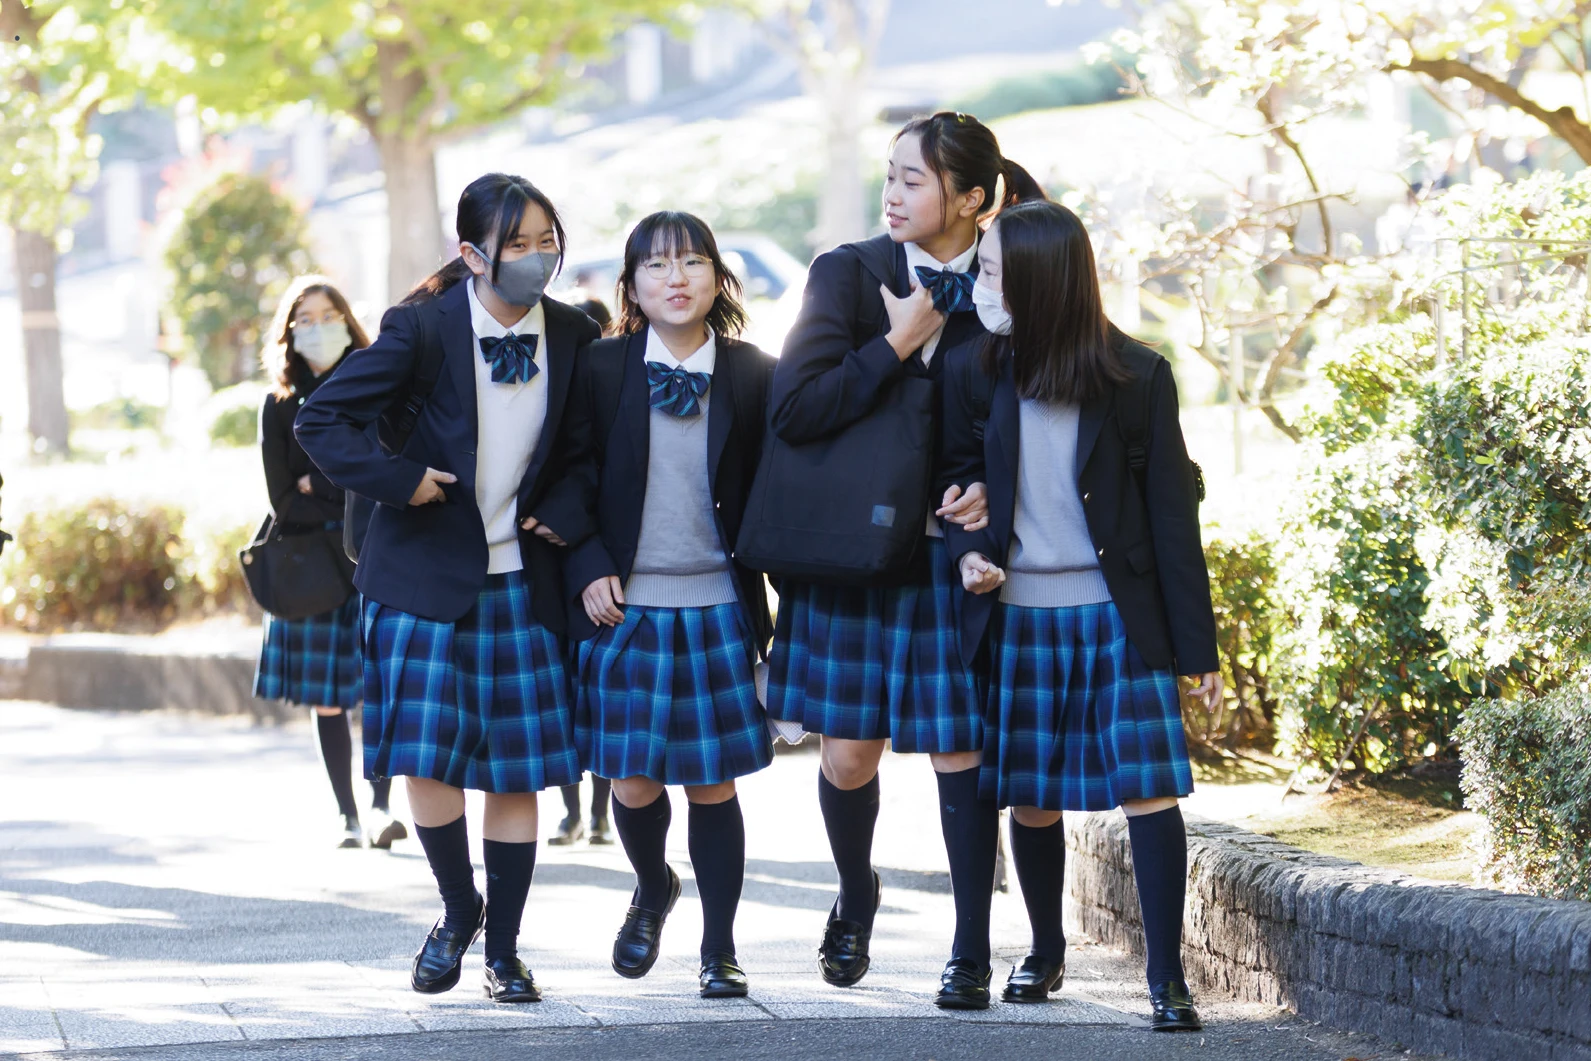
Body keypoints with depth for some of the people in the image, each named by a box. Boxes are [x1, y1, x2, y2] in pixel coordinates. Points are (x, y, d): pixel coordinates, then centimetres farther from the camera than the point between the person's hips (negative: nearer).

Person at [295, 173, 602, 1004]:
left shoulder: (575, 338, 2)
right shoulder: (424, 328, -9)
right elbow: (321, 418, -6)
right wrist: (398, 480, -14)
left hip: (521, 583, 2)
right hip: (426, 575, -2)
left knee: (516, 771, 1)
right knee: (427, 761, -7)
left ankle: (504, 949, 13)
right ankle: (458, 912, 18)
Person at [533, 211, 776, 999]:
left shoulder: (753, 376, 2)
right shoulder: (602, 368, 1)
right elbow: (570, 477, 3)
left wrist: (778, 600, 3)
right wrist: (589, 570, -7)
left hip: (718, 608, 0)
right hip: (622, 605, 0)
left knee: (713, 784, 1)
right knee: (633, 783, 2)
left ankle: (719, 949, 12)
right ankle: (652, 891, 33)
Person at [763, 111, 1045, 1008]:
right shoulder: (848, 274, -1)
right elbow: (795, 408, -12)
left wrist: (994, 488, -11)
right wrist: (896, 342, -14)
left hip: (957, 551, -1)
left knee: (960, 749, 0)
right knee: (849, 753, 5)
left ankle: (972, 953, 11)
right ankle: (856, 899, 34)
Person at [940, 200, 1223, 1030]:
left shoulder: (1137, 376, -5)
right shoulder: (974, 371, 2)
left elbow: (1171, 512, -3)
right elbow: (960, 476, 12)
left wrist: (1198, 648, -5)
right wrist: (970, 549, -11)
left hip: (1119, 615, -3)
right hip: (1018, 616, 3)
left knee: (1148, 789, -9)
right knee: (1032, 798, 9)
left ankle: (1167, 977, -6)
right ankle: (1045, 953, 30)